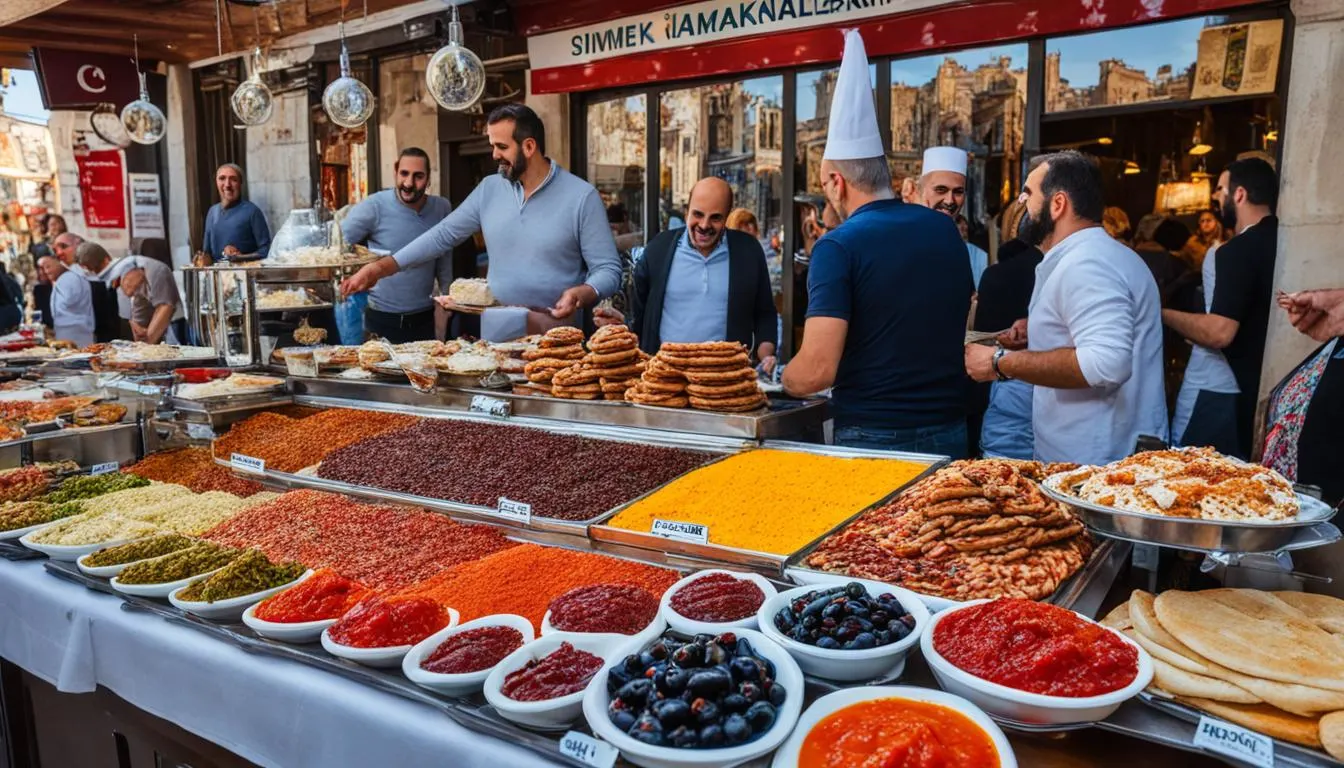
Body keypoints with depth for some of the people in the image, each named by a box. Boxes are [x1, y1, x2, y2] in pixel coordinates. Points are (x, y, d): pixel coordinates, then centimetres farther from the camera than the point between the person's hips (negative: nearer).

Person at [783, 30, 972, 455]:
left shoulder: (838, 247, -14)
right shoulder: (946, 229, 5)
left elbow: (817, 370, -21)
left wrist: (783, 379, 0)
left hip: (873, 438, -5)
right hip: (950, 431, 6)